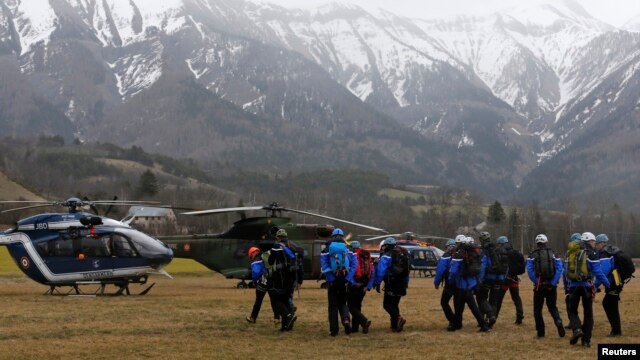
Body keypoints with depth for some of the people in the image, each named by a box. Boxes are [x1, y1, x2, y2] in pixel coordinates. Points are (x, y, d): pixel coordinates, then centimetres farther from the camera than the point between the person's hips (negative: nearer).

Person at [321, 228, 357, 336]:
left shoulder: (326, 250, -1)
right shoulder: (349, 250, 4)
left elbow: (324, 266, -13)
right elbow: (354, 265, -6)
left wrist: (331, 279, -13)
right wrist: (348, 279, -9)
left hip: (332, 281, -1)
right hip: (344, 281, 1)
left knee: (333, 305, 8)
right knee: (343, 303, 17)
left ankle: (333, 329, 7)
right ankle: (346, 319, -11)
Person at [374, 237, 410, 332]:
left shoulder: (386, 256, -8)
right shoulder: (403, 255, 16)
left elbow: (381, 271, -16)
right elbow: (407, 271, 18)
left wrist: (377, 283, -12)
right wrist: (406, 284, 21)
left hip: (391, 284, -7)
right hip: (401, 285, 7)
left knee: (387, 304, -4)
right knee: (394, 304, 15)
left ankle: (398, 318, -25)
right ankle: (395, 326, 13)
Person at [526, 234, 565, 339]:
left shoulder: (532, 255, 0)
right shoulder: (553, 254, 6)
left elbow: (530, 270, -14)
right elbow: (559, 269, -6)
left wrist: (536, 282, -10)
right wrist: (553, 283, -7)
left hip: (539, 286, -2)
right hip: (551, 286, 2)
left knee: (537, 309, 10)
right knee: (552, 307, 17)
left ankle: (540, 332, 8)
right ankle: (558, 321, -13)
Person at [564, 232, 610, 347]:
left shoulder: (569, 253, 10)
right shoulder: (591, 254, -5)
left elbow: (565, 272, 13)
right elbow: (598, 273, -10)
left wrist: (566, 287, 21)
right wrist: (608, 284, 0)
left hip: (573, 286, 3)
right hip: (586, 286, -3)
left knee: (572, 311, 14)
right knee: (588, 313, 9)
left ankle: (577, 329, -13)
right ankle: (586, 340, 8)